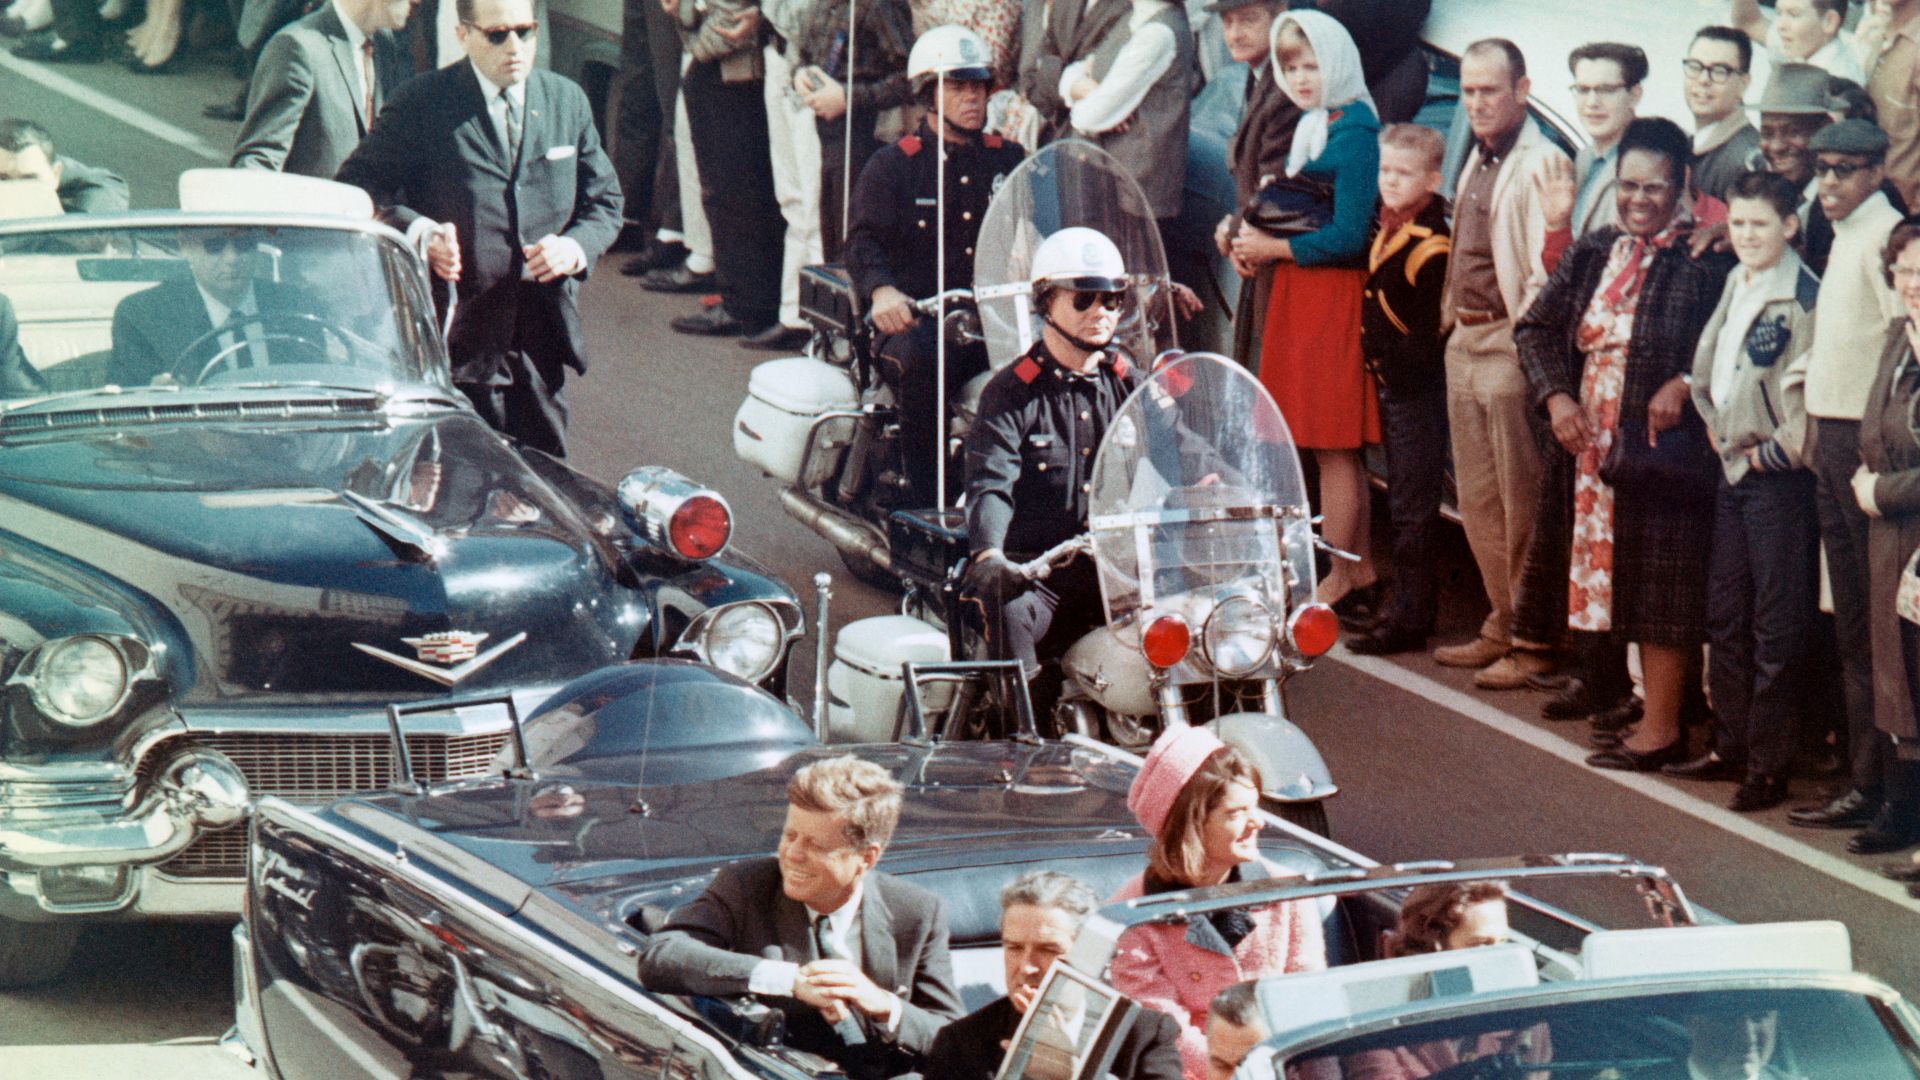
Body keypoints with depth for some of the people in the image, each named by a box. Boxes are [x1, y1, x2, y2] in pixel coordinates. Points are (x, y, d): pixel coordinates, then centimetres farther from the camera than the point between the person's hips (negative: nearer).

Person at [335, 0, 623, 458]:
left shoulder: (568, 101, 11)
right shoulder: (422, 103, -2)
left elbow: (604, 201, 17)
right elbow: (356, 188, -1)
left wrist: (576, 246, -5)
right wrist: (417, 230, -18)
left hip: (542, 339, 4)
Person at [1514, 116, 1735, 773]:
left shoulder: (1706, 263, -8)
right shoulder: (1593, 257, 11)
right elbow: (1537, 328, 12)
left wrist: (1685, 384, -22)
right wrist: (1556, 396, -3)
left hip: (1665, 445, -6)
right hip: (1594, 444, 7)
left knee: (1661, 589, -3)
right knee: (1620, 584, 10)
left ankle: (1661, 728, 3)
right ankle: (1654, 712, 18)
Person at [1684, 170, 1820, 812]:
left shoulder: (1803, 298, -15)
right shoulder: (1735, 284, 11)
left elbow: (1807, 394, -18)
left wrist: (1771, 451, -10)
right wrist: (1717, 431, 13)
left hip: (1779, 475, -8)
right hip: (1734, 467, 9)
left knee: (1777, 626, -2)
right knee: (1725, 615, 13)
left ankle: (1769, 768, 3)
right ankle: (1731, 747, 23)